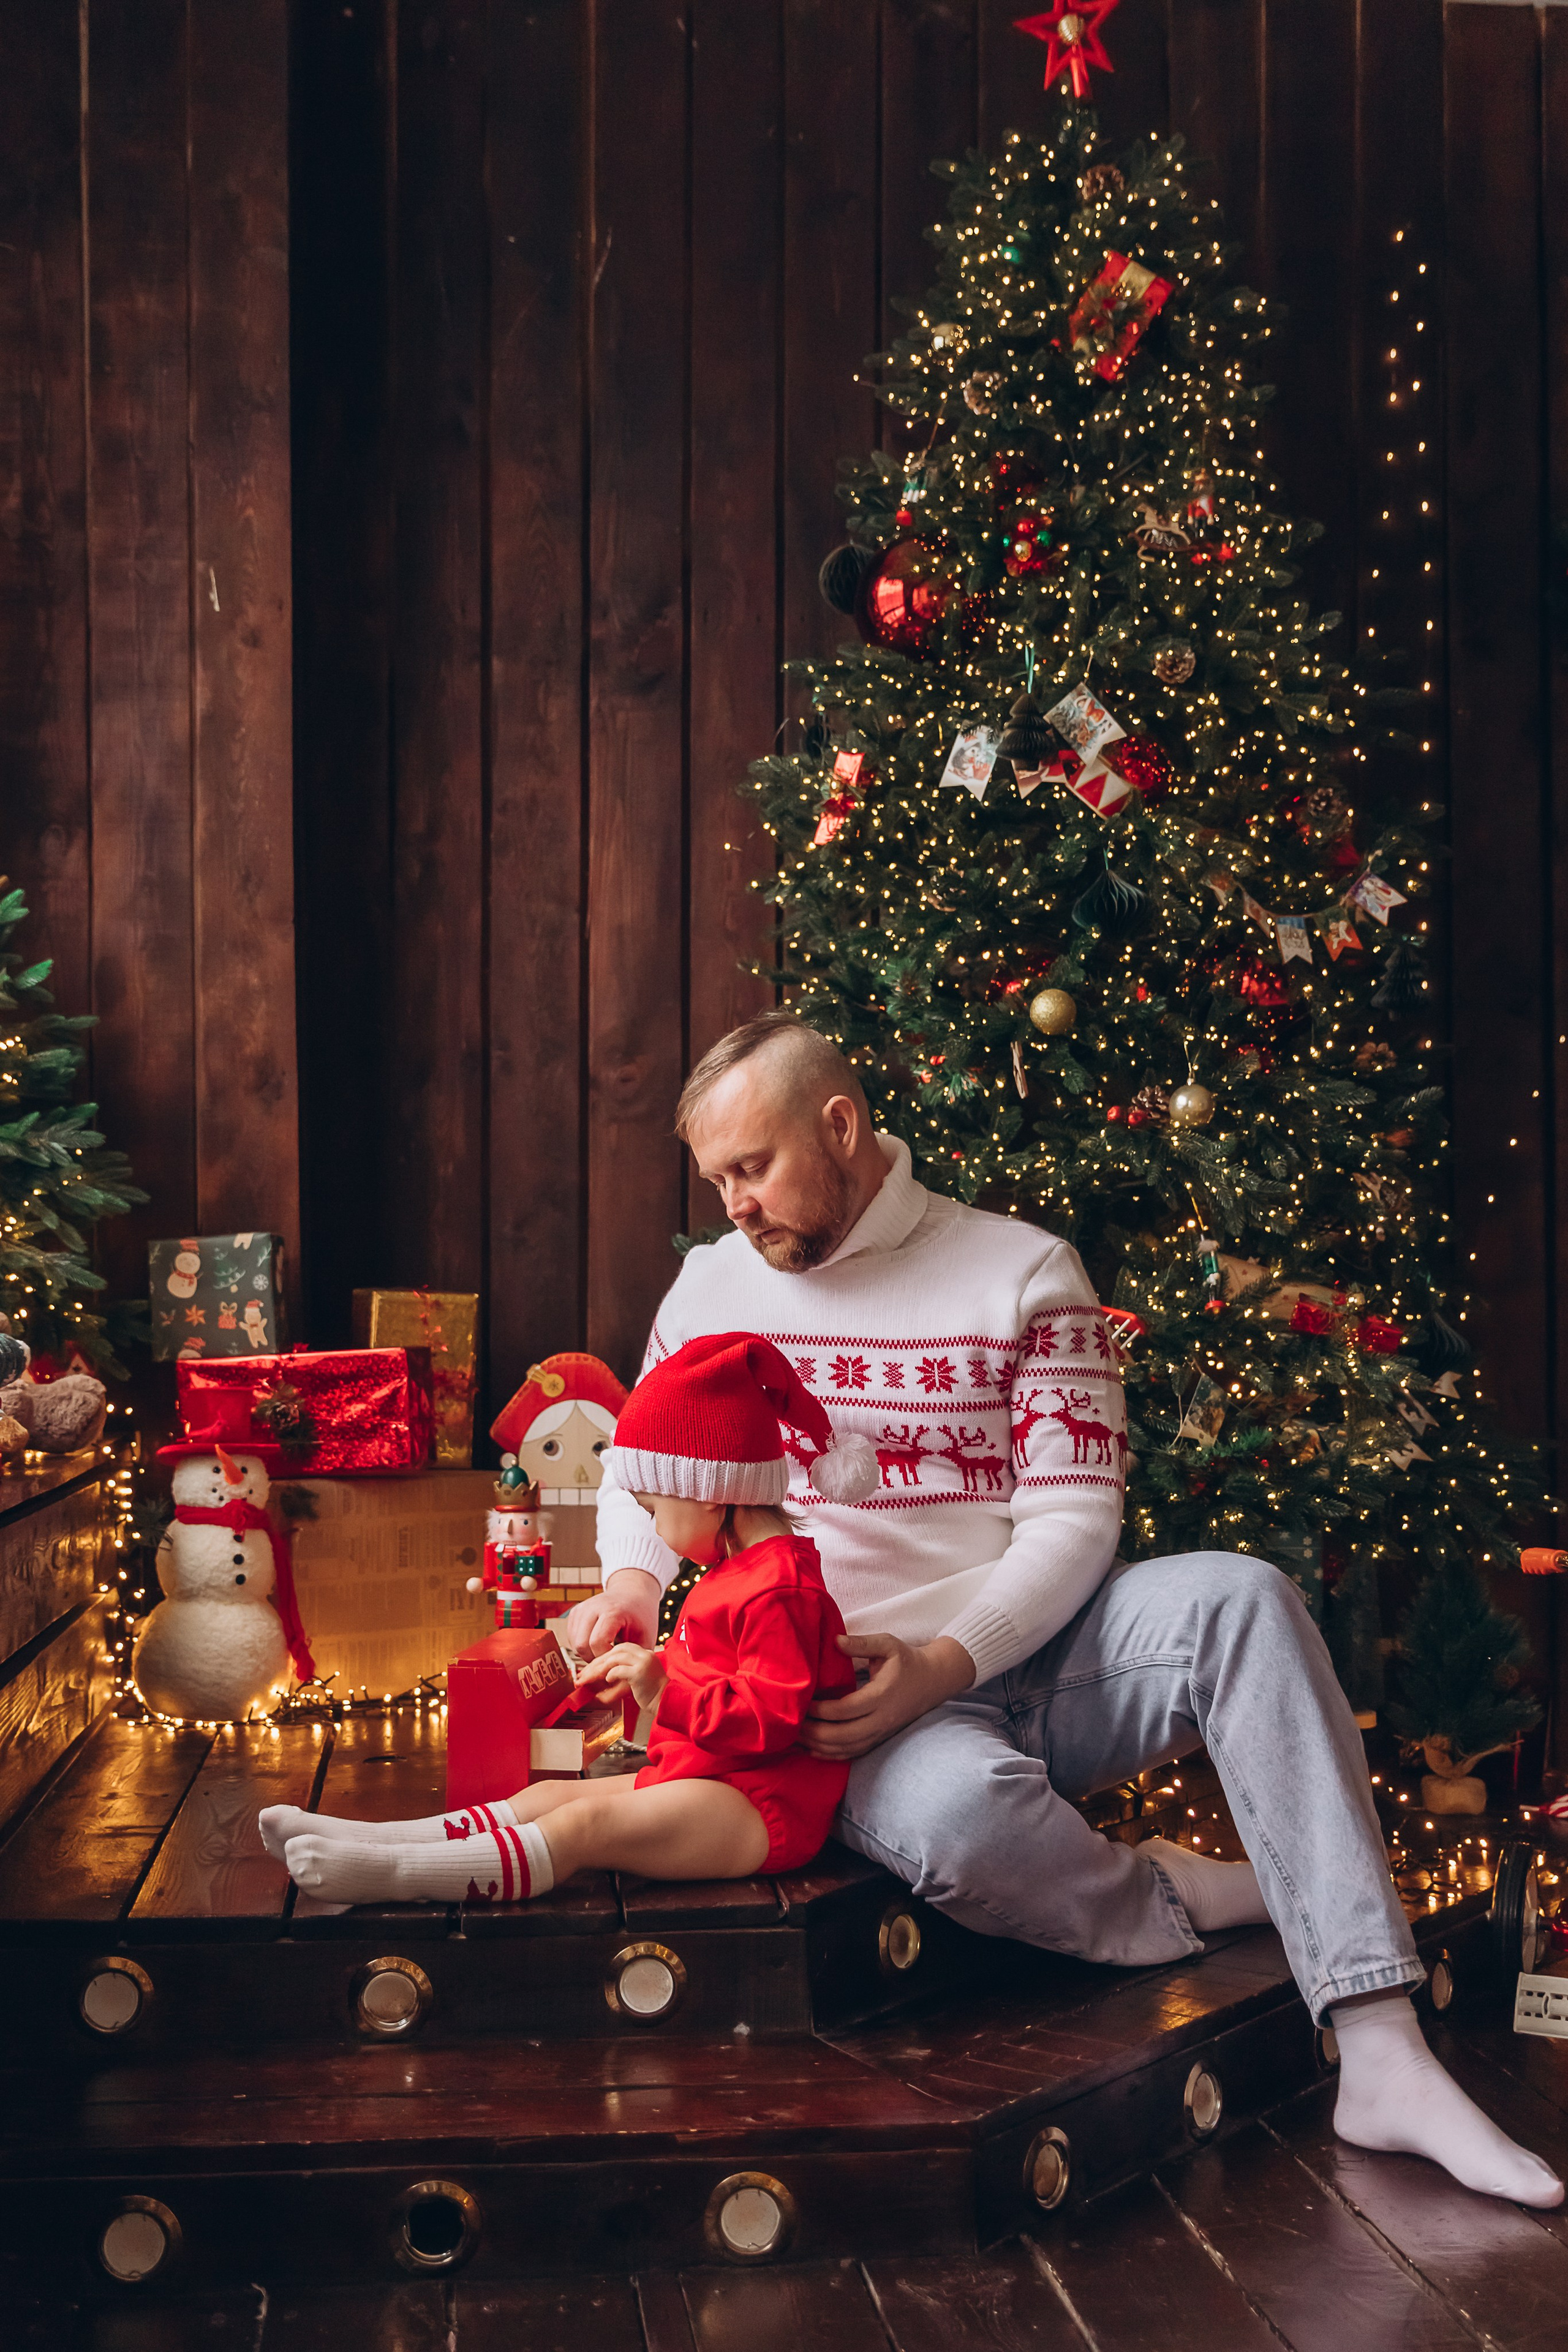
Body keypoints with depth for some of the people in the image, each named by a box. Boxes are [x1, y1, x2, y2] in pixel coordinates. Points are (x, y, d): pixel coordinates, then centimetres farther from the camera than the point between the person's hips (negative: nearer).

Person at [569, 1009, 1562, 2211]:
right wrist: (632, 1580, -2)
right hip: (858, 1700, -1)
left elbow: (1074, 1518, -4)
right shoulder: (712, 1282, 11)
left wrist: (948, 1660, -20)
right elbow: (643, 1472, 22)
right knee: (958, 1812, -40)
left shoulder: (1023, 1271, 3)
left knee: (1240, 1595, -32)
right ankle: (1169, 1900, -7)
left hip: (1030, 1654, 1)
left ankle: (1384, 2055, -35)